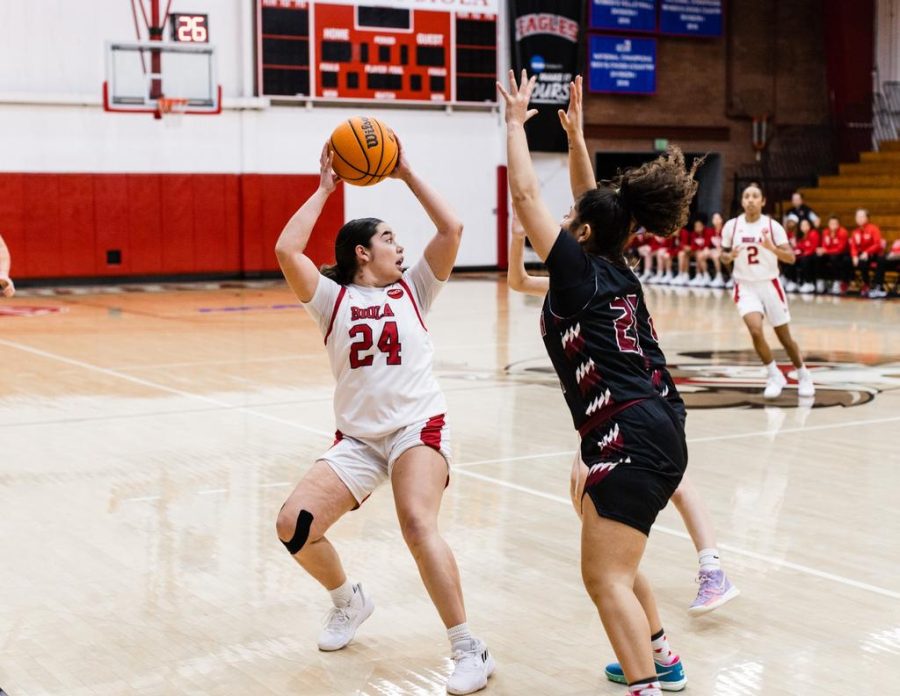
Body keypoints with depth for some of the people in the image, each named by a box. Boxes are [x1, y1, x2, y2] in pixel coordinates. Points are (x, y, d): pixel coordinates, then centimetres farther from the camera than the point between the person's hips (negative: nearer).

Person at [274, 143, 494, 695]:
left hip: (419, 428, -2)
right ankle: (350, 599, 20)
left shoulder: (412, 289, 9)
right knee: (294, 526, -11)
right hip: (357, 440, 2)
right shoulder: (333, 298, 7)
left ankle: (470, 649, -20)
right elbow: (287, 250, -9)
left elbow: (452, 230, -3)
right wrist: (326, 187, -1)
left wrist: (407, 174, 2)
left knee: (418, 524, -28)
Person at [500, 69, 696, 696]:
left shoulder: (580, 271, -6)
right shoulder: (619, 274, 14)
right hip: (657, 433, 10)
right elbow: (594, 200, 28)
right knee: (615, 565, 25)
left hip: (630, 439, -10)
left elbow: (526, 196, -4)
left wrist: (516, 121, 5)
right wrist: (574, 133, 30)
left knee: (607, 578, -9)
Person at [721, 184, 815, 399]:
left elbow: (791, 258, -11)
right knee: (756, 331, -21)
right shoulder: (731, 226, -3)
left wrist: (772, 247, -28)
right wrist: (730, 256, -14)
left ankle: (803, 376, 31)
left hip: (769, 285, 0)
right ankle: (775, 376, -1)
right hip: (745, 286, 0)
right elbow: (724, 257, 10)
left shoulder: (772, 226, -8)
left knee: (784, 337, 8)